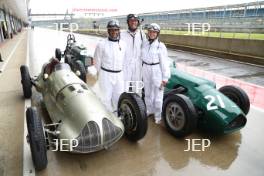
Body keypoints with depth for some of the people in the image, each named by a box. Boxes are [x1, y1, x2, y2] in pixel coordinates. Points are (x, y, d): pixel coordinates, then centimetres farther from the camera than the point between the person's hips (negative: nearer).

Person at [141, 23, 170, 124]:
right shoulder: (145, 44, 5)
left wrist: (165, 78, -13)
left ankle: (158, 115, 20)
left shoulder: (161, 46, -11)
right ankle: (149, 110, 38)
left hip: (157, 71, -5)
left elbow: (165, 63, -11)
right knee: (147, 92, 18)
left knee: (157, 94, 4)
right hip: (146, 70, 6)